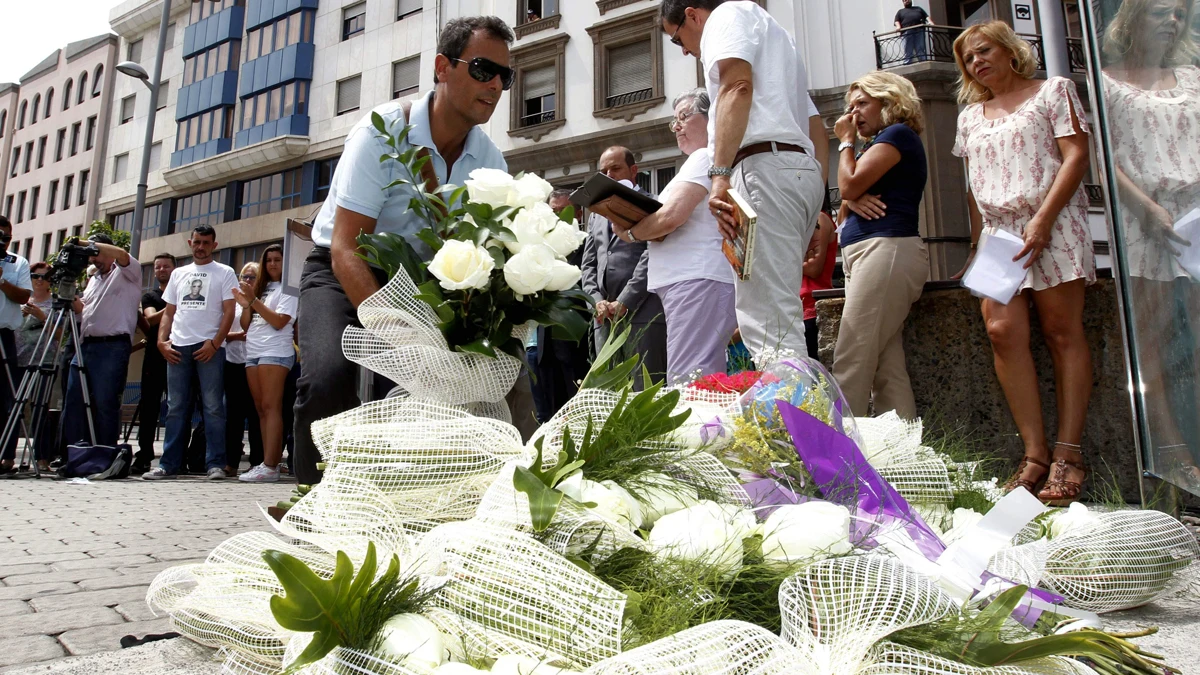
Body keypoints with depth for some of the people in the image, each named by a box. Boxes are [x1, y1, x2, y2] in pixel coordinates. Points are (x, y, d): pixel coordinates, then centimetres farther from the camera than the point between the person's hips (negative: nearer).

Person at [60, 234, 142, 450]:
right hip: (85, 345, 8)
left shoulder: (127, 272, 2)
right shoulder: (94, 278, 27)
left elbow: (122, 254, -20)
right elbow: (82, 309, 26)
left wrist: (87, 244, -15)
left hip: (112, 347, -8)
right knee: (73, 401, 7)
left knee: (105, 404, -7)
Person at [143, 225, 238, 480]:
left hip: (209, 347, -4)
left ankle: (215, 464, -2)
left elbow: (229, 312, -2)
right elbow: (168, 312, 19)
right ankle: (169, 464, 11)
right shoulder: (178, 273, 20)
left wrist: (214, 343, -13)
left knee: (213, 407, -5)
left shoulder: (224, 273, 7)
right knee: (175, 408, 6)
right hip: (178, 347, 4)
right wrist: (161, 340, 3)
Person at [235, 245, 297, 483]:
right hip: (252, 352, 7)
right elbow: (246, 326, 18)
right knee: (261, 409, 2)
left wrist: (254, 300, -12)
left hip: (275, 352, -7)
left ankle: (270, 466, -19)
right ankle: (269, 462, 1)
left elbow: (279, 322, -11)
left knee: (271, 407, -14)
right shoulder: (259, 287, 21)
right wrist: (245, 305, 1)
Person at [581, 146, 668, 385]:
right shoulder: (596, 215, 25)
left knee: (644, 391, -9)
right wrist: (597, 301, 0)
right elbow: (588, 264, 18)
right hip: (605, 316, 6)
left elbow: (652, 256, -7)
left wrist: (623, 303, -12)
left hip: (642, 311, -6)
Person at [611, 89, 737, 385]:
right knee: (705, 386, 7)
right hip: (693, 280, 11)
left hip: (696, 280, -11)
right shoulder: (701, 160, 28)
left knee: (686, 383, -17)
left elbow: (670, 216, -16)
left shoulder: (704, 157, -3)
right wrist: (646, 230, 10)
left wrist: (630, 233, 1)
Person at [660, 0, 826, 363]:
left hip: (767, 167, -10)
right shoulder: (772, 33, 35)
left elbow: (736, 87, -14)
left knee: (769, 325, -16)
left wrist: (720, 175, -23)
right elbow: (816, 128, 30)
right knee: (778, 318, 8)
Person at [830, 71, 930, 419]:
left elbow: (850, 184, -11)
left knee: (850, 365, -16)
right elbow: (848, 200, 21)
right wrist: (851, 202, -3)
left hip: (887, 250, -10)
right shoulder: (876, 146, 28)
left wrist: (846, 141, 6)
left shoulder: (899, 133, 1)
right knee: (888, 370, 2)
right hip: (864, 254, 10)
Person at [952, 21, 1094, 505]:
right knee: (1003, 330, -15)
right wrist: (976, 242, 11)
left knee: (1061, 331, -9)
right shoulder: (970, 117, 23)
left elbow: (1076, 156, -2)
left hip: (1052, 224, -3)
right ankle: (1035, 452, -13)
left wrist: (1043, 220, -15)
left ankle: (1068, 452, -7)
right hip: (997, 231, 4)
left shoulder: (1053, 91, 10)